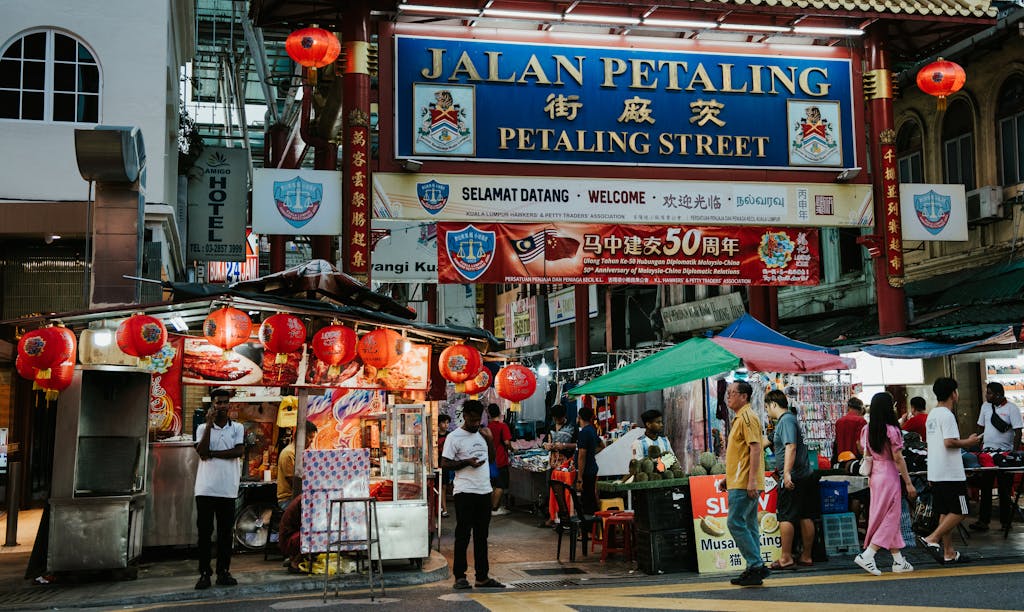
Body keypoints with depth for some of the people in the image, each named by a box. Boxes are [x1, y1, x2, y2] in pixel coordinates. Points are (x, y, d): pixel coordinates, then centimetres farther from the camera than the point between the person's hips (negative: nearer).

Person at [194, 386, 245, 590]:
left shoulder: (237, 428, 8)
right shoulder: (203, 428, 8)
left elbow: (239, 451, -7)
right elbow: (201, 451, -9)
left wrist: (212, 454, -9)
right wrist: (209, 424, -10)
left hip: (228, 489, 1)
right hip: (206, 488, 0)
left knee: (226, 532, 4)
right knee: (204, 531, 0)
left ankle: (223, 572, 11)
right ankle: (204, 573, 5)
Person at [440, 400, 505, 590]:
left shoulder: (482, 434, 14)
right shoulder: (454, 437, -6)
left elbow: (491, 457, 21)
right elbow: (444, 463, -9)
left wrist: (490, 440, 6)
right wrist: (466, 462, -19)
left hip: (484, 491, 6)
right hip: (465, 493, -6)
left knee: (481, 536, 11)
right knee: (463, 536, -1)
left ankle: (482, 577, 17)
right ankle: (459, 576, 7)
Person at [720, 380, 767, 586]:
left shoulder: (748, 417, -12)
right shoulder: (739, 418, 20)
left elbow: (755, 449, -20)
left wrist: (752, 480, -25)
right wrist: (728, 477, 24)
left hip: (744, 484, -10)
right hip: (739, 482, 10)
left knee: (736, 523, -11)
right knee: (749, 525, 10)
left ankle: (756, 565, -8)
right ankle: (754, 569, 13)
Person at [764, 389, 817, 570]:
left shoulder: (786, 420, -12)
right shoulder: (790, 418, 18)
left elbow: (791, 447, -24)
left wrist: (787, 473, -30)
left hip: (792, 479, -10)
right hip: (806, 475, 10)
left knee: (785, 517, -5)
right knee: (805, 517, 10)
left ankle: (786, 558, -3)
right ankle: (806, 556, 15)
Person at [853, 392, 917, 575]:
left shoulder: (867, 430, 4)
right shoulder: (891, 430, -16)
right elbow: (898, 459, -14)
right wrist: (908, 483, -8)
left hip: (874, 476, 7)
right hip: (889, 476, -7)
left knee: (889, 519, 14)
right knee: (890, 517, 1)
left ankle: (898, 560, 19)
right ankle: (867, 556, -7)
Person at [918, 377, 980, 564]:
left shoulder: (932, 414, 15)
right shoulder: (947, 415, -14)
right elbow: (949, 442, -22)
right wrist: (968, 442, -8)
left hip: (935, 473, 9)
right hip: (950, 473, -9)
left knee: (945, 513, 11)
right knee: (958, 512, -3)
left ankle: (948, 553, 13)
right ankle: (931, 539, -10)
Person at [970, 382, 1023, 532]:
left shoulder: (1011, 408, -7)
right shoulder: (985, 406, 9)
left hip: (1005, 452, -5)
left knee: (1005, 489, 2)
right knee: (985, 487, 2)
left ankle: (1005, 521, 12)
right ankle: (983, 521, 2)